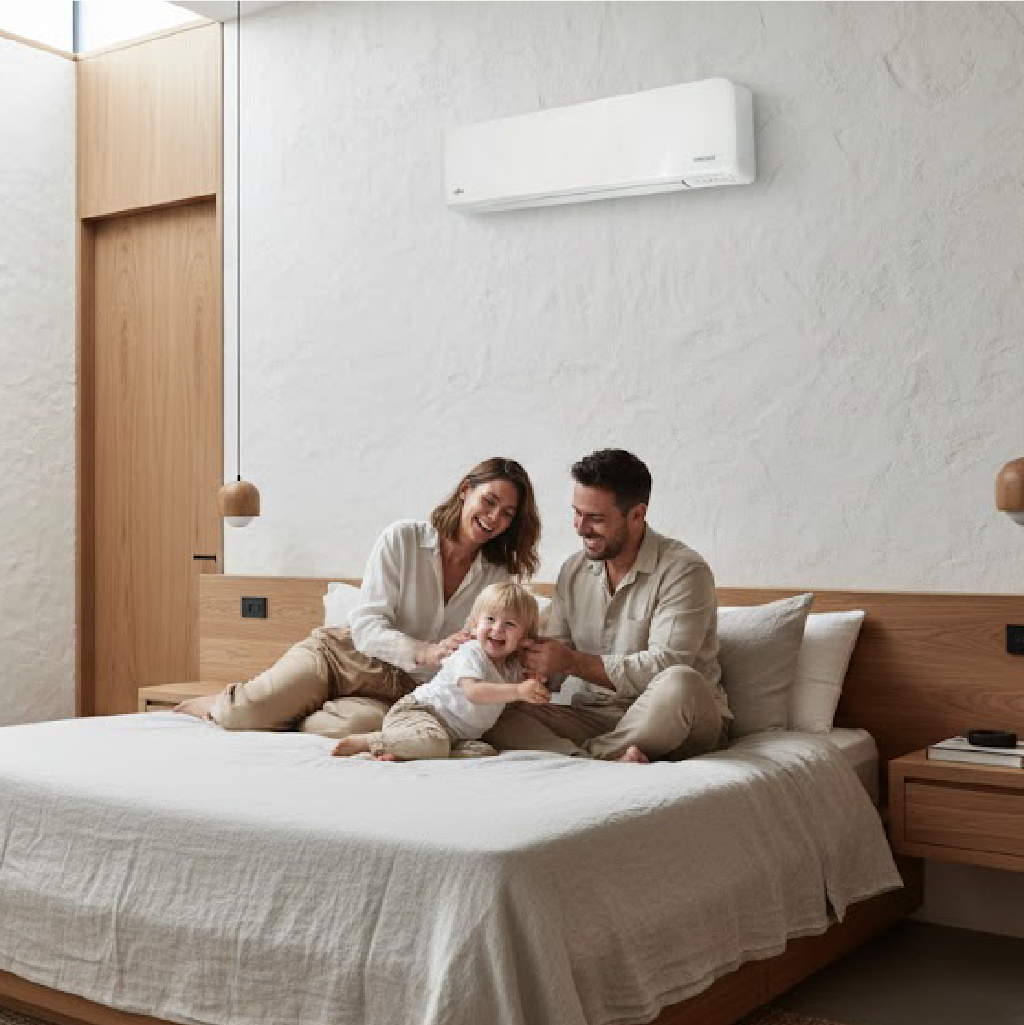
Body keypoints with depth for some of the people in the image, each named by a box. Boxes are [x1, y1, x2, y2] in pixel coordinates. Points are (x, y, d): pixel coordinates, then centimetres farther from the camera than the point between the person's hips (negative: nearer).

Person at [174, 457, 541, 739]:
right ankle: (214, 705, 14)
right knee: (246, 710, -23)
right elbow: (366, 625, -13)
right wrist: (426, 653, -29)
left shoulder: (499, 576, 2)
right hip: (342, 654, -1)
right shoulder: (403, 538, -7)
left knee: (359, 724, -35)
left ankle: (280, 715, -5)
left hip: (397, 691, 2)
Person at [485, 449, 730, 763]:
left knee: (680, 684, -39)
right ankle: (614, 757, -32)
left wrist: (574, 662, -20)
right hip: (593, 716, 5)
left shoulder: (683, 570, -11)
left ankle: (589, 754, -23)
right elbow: (551, 671, 10)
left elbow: (665, 666, -21)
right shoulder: (573, 569, 10)